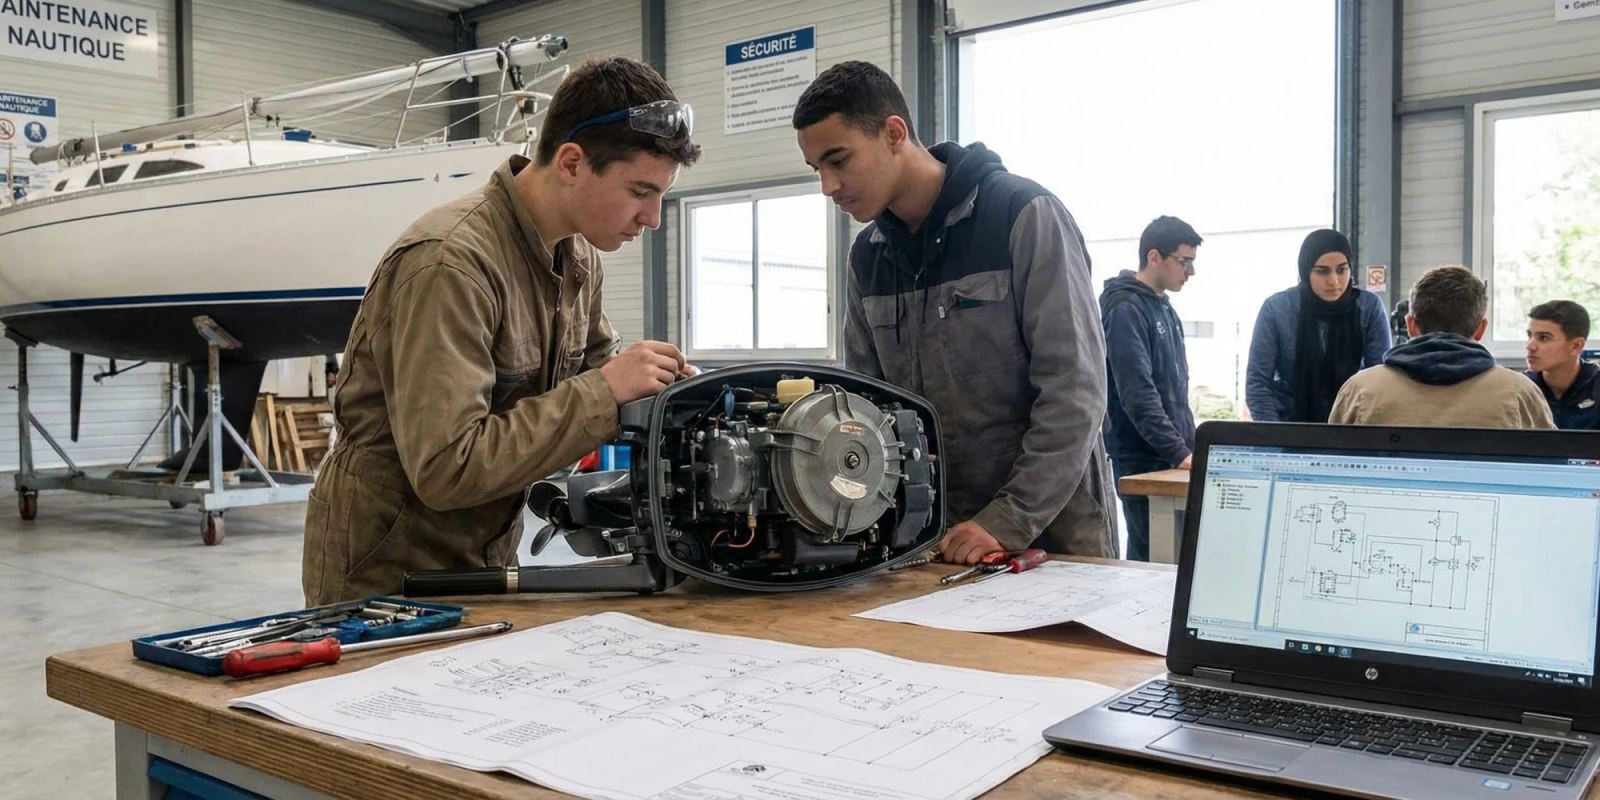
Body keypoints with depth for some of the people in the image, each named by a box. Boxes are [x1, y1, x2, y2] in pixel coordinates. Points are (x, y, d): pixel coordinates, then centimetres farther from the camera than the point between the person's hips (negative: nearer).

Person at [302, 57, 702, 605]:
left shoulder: (580, 257, 0)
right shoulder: (451, 262, -26)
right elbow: (446, 468, -31)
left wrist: (656, 388, -9)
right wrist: (604, 390, -29)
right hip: (387, 568, -7)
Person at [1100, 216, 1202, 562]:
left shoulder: (1164, 308, 14)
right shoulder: (1125, 308, -13)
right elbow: (1138, 393, -21)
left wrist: (1191, 446, 14)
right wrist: (1181, 452, -22)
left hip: (1171, 459, 9)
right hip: (1142, 462, -9)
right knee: (1151, 558, -5)